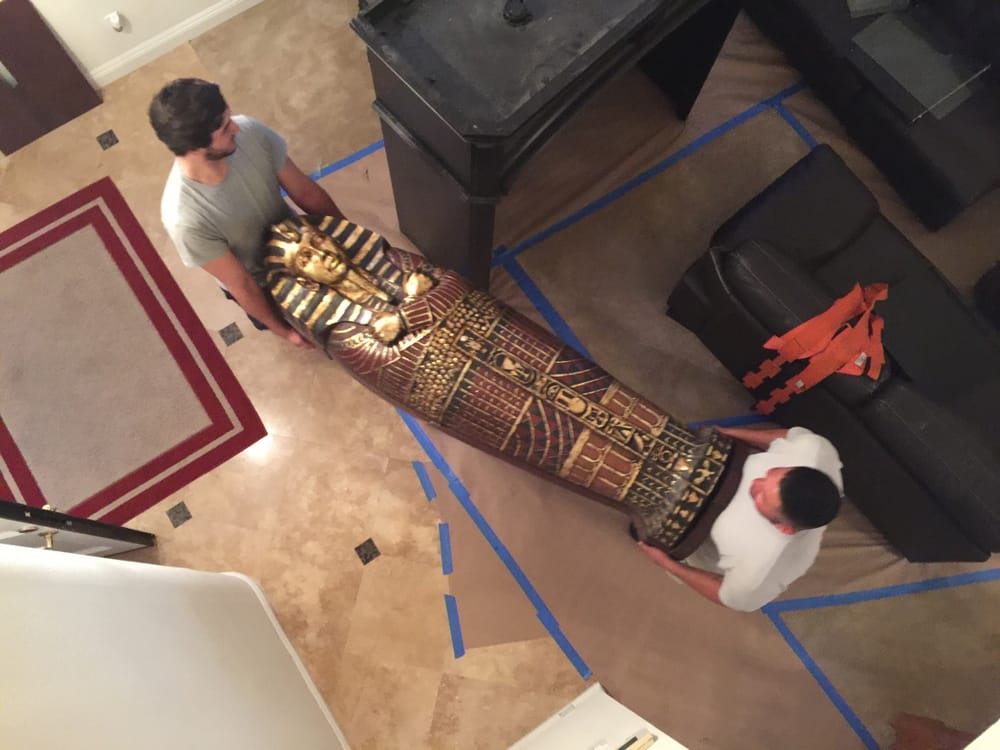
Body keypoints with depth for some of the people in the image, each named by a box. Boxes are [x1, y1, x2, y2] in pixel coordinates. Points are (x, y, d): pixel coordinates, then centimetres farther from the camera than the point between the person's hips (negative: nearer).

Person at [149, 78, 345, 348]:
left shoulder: (250, 131, -30)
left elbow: (306, 192, -14)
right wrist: (284, 330, -12)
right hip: (264, 284, -4)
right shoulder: (185, 218, -41)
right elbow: (241, 286, -26)